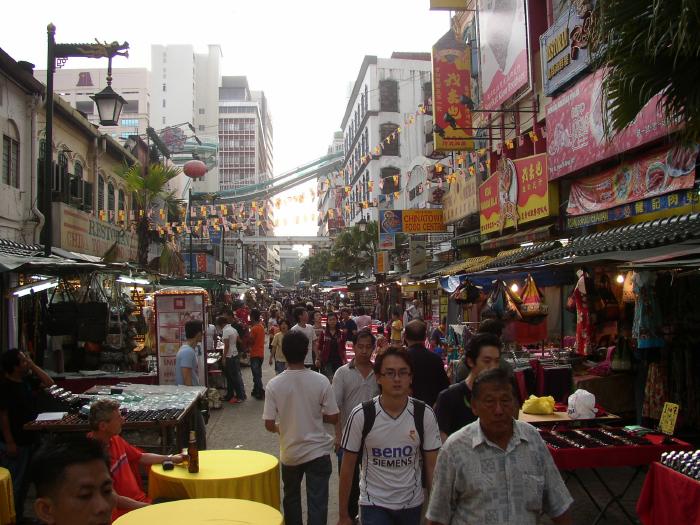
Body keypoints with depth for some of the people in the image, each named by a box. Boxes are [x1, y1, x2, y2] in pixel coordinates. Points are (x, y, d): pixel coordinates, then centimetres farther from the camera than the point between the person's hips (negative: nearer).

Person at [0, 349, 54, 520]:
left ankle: (18, 515, 30)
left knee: (25, 480, 17)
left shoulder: (27, 380, 4)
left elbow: (49, 382, 10)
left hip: (28, 440, 8)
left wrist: (33, 365, -1)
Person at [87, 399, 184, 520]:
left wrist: (171, 458, 18)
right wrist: (150, 507, -18)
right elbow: (114, 500, -20)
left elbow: (141, 457, 21)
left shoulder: (115, 439, 4)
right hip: (124, 512, -8)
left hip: (141, 500, 8)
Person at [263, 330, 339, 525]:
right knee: (317, 503, 5)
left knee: (291, 498, 23)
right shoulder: (321, 381, -14)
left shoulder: (274, 384, -13)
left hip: (290, 452, 1)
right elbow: (333, 417, -9)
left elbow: (269, 425, -10)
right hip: (318, 451, -1)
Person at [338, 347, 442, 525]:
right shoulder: (361, 415, -14)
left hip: (412, 504, 2)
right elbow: (347, 467, -6)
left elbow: (432, 466, -2)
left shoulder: (424, 414, -10)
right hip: (374, 504, -2)